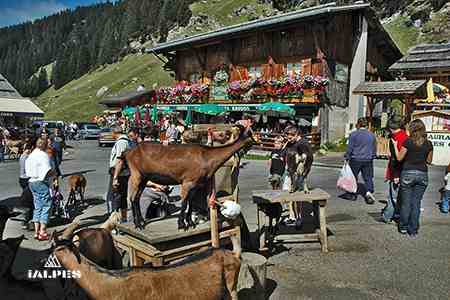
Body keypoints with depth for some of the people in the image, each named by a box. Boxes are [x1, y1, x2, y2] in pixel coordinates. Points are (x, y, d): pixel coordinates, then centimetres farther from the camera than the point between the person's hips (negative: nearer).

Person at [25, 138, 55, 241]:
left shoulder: (31, 155, 12)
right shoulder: (43, 155, -15)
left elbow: (27, 170, 14)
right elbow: (48, 172, -22)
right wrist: (54, 172, -3)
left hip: (32, 182, 9)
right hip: (41, 183, -9)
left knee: (37, 207, 15)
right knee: (46, 206, 0)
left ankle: (36, 232, 19)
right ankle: (42, 232, 1)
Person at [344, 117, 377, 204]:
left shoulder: (354, 134, -7)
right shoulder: (372, 135, 6)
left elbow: (349, 148, -6)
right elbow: (374, 149, 14)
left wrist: (347, 158, 1)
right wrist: (372, 157, 26)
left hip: (355, 160, -3)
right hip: (368, 160, 3)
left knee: (353, 177, 10)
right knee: (368, 178, 7)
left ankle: (353, 195, 18)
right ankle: (369, 191, -11)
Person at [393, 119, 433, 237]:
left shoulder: (408, 142, -8)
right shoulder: (428, 144, 2)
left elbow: (399, 158, -5)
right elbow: (429, 161, 10)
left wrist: (395, 145, 6)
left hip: (408, 173, -3)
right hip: (422, 174, 3)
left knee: (405, 202, 9)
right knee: (416, 203, 7)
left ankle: (403, 227, 18)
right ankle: (413, 230, 10)